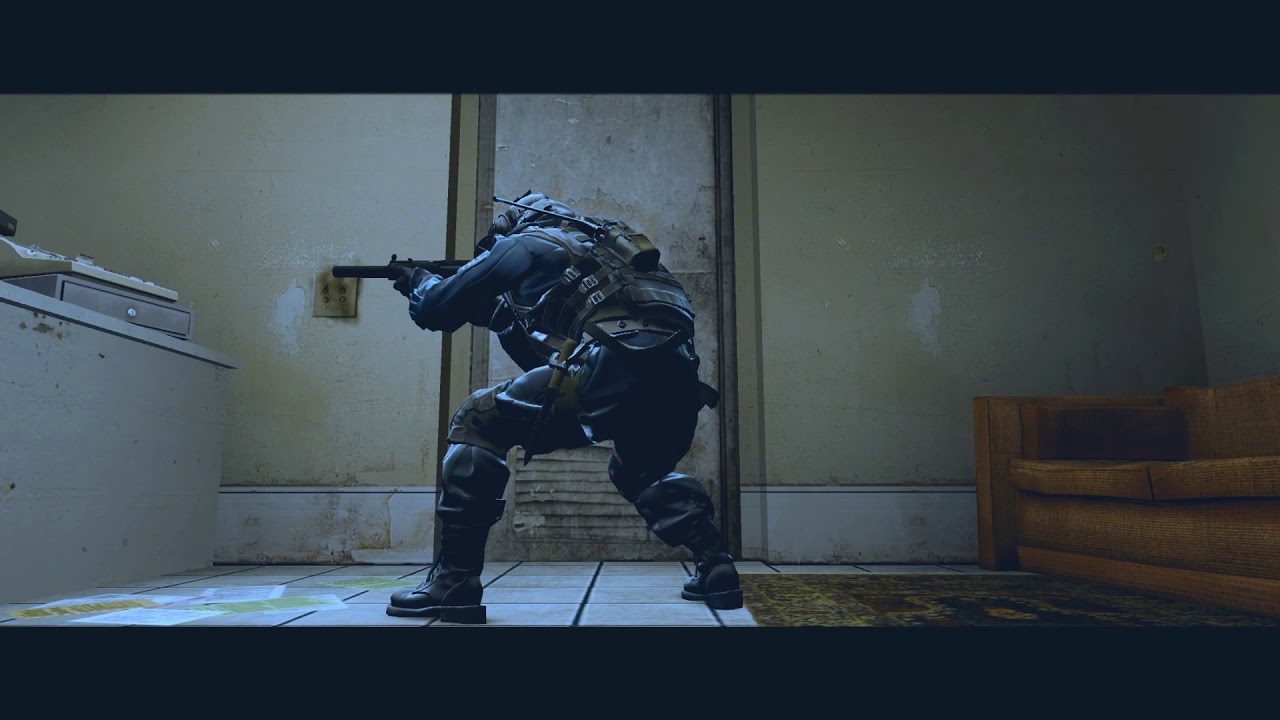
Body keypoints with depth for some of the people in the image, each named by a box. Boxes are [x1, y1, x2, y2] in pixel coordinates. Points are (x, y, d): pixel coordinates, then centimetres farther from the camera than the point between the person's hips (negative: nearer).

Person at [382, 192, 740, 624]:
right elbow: (548, 360, 43)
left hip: (617, 369, -8)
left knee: (477, 423, 9)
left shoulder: (523, 245, 18)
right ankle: (717, 568, 23)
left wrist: (420, 281, 44)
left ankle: (454, 583, 5)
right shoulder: (593, 246, 39)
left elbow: (435, 311, 22)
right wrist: (501, 316, 46)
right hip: (678, 384, 8)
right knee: (640, 471, 36)